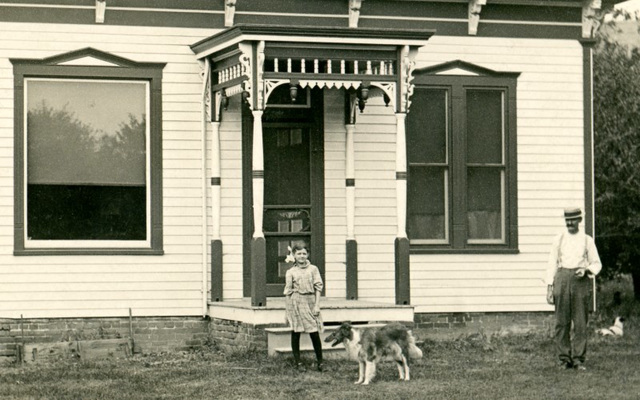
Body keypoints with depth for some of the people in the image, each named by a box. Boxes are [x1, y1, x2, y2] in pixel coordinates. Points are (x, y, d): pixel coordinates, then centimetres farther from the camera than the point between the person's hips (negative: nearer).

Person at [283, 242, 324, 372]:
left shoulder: (313, 269, 6)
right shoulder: (290, 272, 6)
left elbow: (318, 288, 5)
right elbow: (287, 292, 7)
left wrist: (317, 305, -2)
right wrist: (287, 310, 4)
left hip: (310, 301, 0)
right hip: (295, 303, 0)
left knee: (314, 333, -2)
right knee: (295, 333, 3)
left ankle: (320, 362, 8)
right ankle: (298, 363, 10)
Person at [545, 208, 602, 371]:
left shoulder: (587, 240, 8)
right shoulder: (559, 239, 10)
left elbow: (596, 264, 12)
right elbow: (552, 264, 9)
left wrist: (586, 270, -10)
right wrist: (549, 288, 1)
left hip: (581, 280, 0)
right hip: (562, 279, 0)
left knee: (581, 322, -2)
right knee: (562, 322, -1)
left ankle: (578, 359, 2)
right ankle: (564, 359, 5)